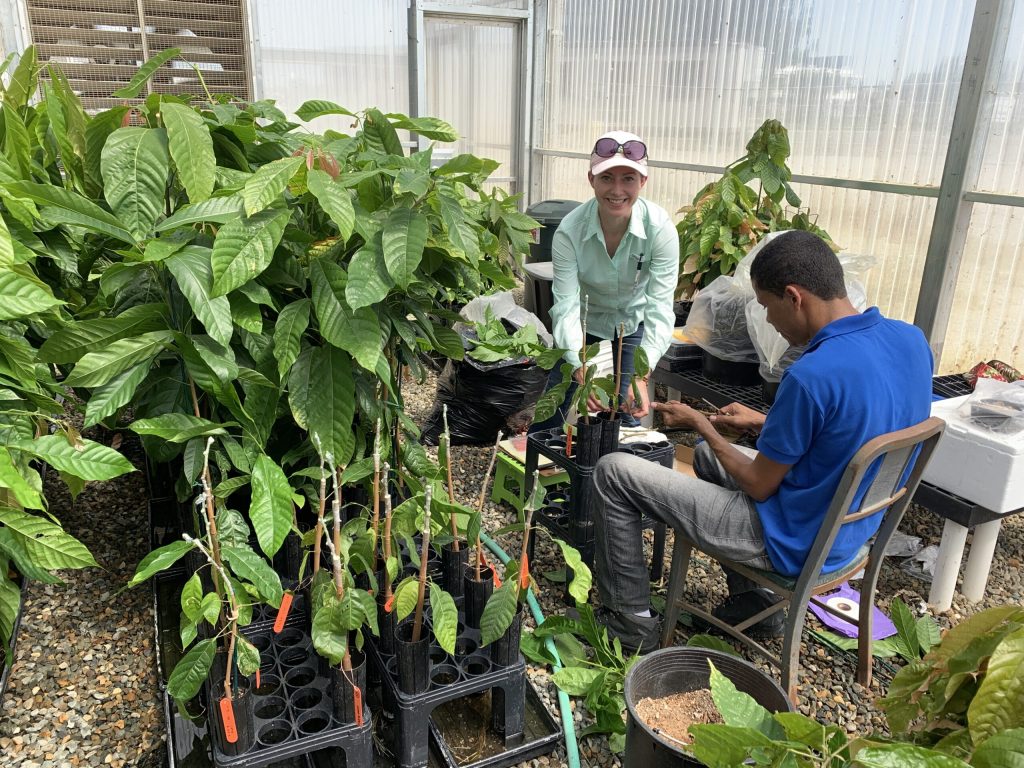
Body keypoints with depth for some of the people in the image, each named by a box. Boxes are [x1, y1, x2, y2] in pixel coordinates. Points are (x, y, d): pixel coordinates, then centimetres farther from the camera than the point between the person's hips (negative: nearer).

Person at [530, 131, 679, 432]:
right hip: (584, 321, 0)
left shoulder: (660, 228, -30)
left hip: (633, 325, 0)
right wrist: (581, 370, -48)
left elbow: (660, 308, -32)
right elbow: (565, 305, -33)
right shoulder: (570, 230, -30)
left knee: (627, 413, 1)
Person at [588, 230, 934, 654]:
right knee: (707, 455, 29)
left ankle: (631, 624, 11)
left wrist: (700, 424, -3)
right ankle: (752, 602, 31)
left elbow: (760, 486, -18)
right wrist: (765, 422, 9)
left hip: (795, 545, -9)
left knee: (614, 472, -4)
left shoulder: (811, 376, -31)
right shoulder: (912, 340, -5)